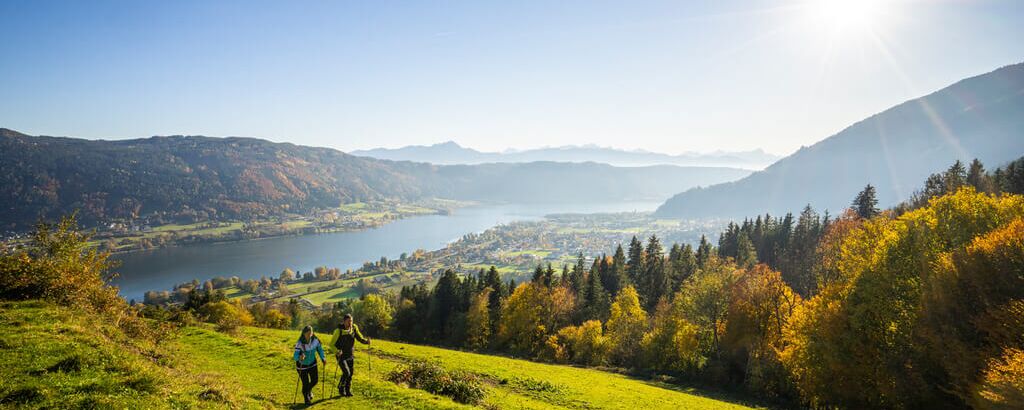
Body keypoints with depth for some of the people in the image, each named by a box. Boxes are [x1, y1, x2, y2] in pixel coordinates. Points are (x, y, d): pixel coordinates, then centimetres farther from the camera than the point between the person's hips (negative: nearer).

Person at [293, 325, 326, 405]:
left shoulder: (315, 340, -18)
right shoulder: (300, 343, -29)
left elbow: (319, 349, 0)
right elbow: (295, 356, -34)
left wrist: (323, 358, -10)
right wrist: (299, 357, -55)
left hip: (312, 363, 4)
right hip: (302, 365, -4)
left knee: (315, 380, 6)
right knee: (305, 383, 0)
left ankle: (309, 390, 42)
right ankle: (306, 398, 29)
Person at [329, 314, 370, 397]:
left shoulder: (354, 328, -6)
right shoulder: (339, 331, -19)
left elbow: (360, 338, 0)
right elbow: (332, 344, -15)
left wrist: (366, 341, -22)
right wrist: (337, 351, -33)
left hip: (350, 356, 5)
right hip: (341, 356, -5)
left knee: (350, 373, 9)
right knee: (346, 373, -13)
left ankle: (348, 390, 28)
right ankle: (341, 389, 13)